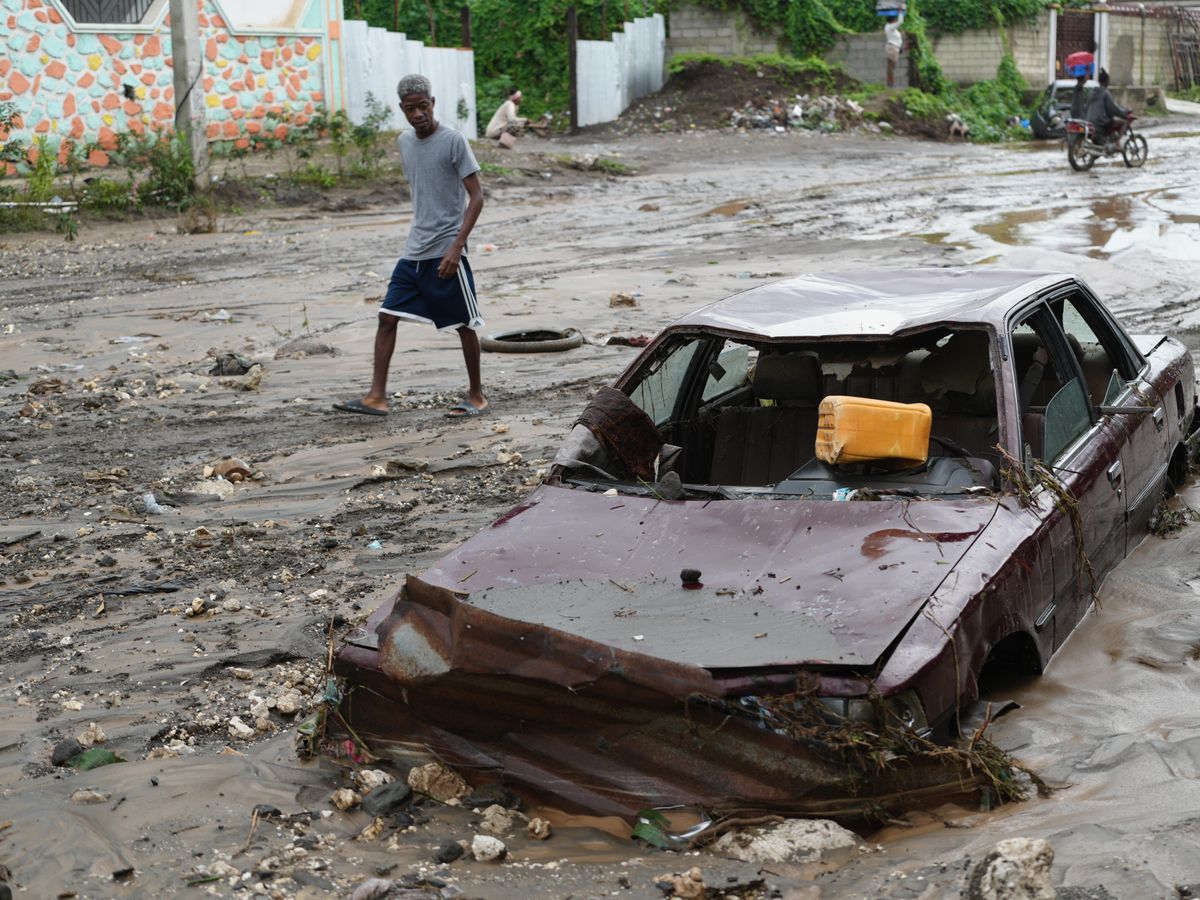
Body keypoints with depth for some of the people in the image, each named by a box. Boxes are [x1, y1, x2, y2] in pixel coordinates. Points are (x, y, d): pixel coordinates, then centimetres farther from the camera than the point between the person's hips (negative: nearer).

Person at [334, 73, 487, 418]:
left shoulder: (453, 141, -10)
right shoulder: (405, 142, 10)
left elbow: (476, 196, -12)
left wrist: (457, 246, -19)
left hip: (446, 251, -7)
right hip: (414, 251, 7)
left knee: (464, 324, 2)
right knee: (387, 316, 0)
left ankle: (476, 397, 16)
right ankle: (377, 397, 2)